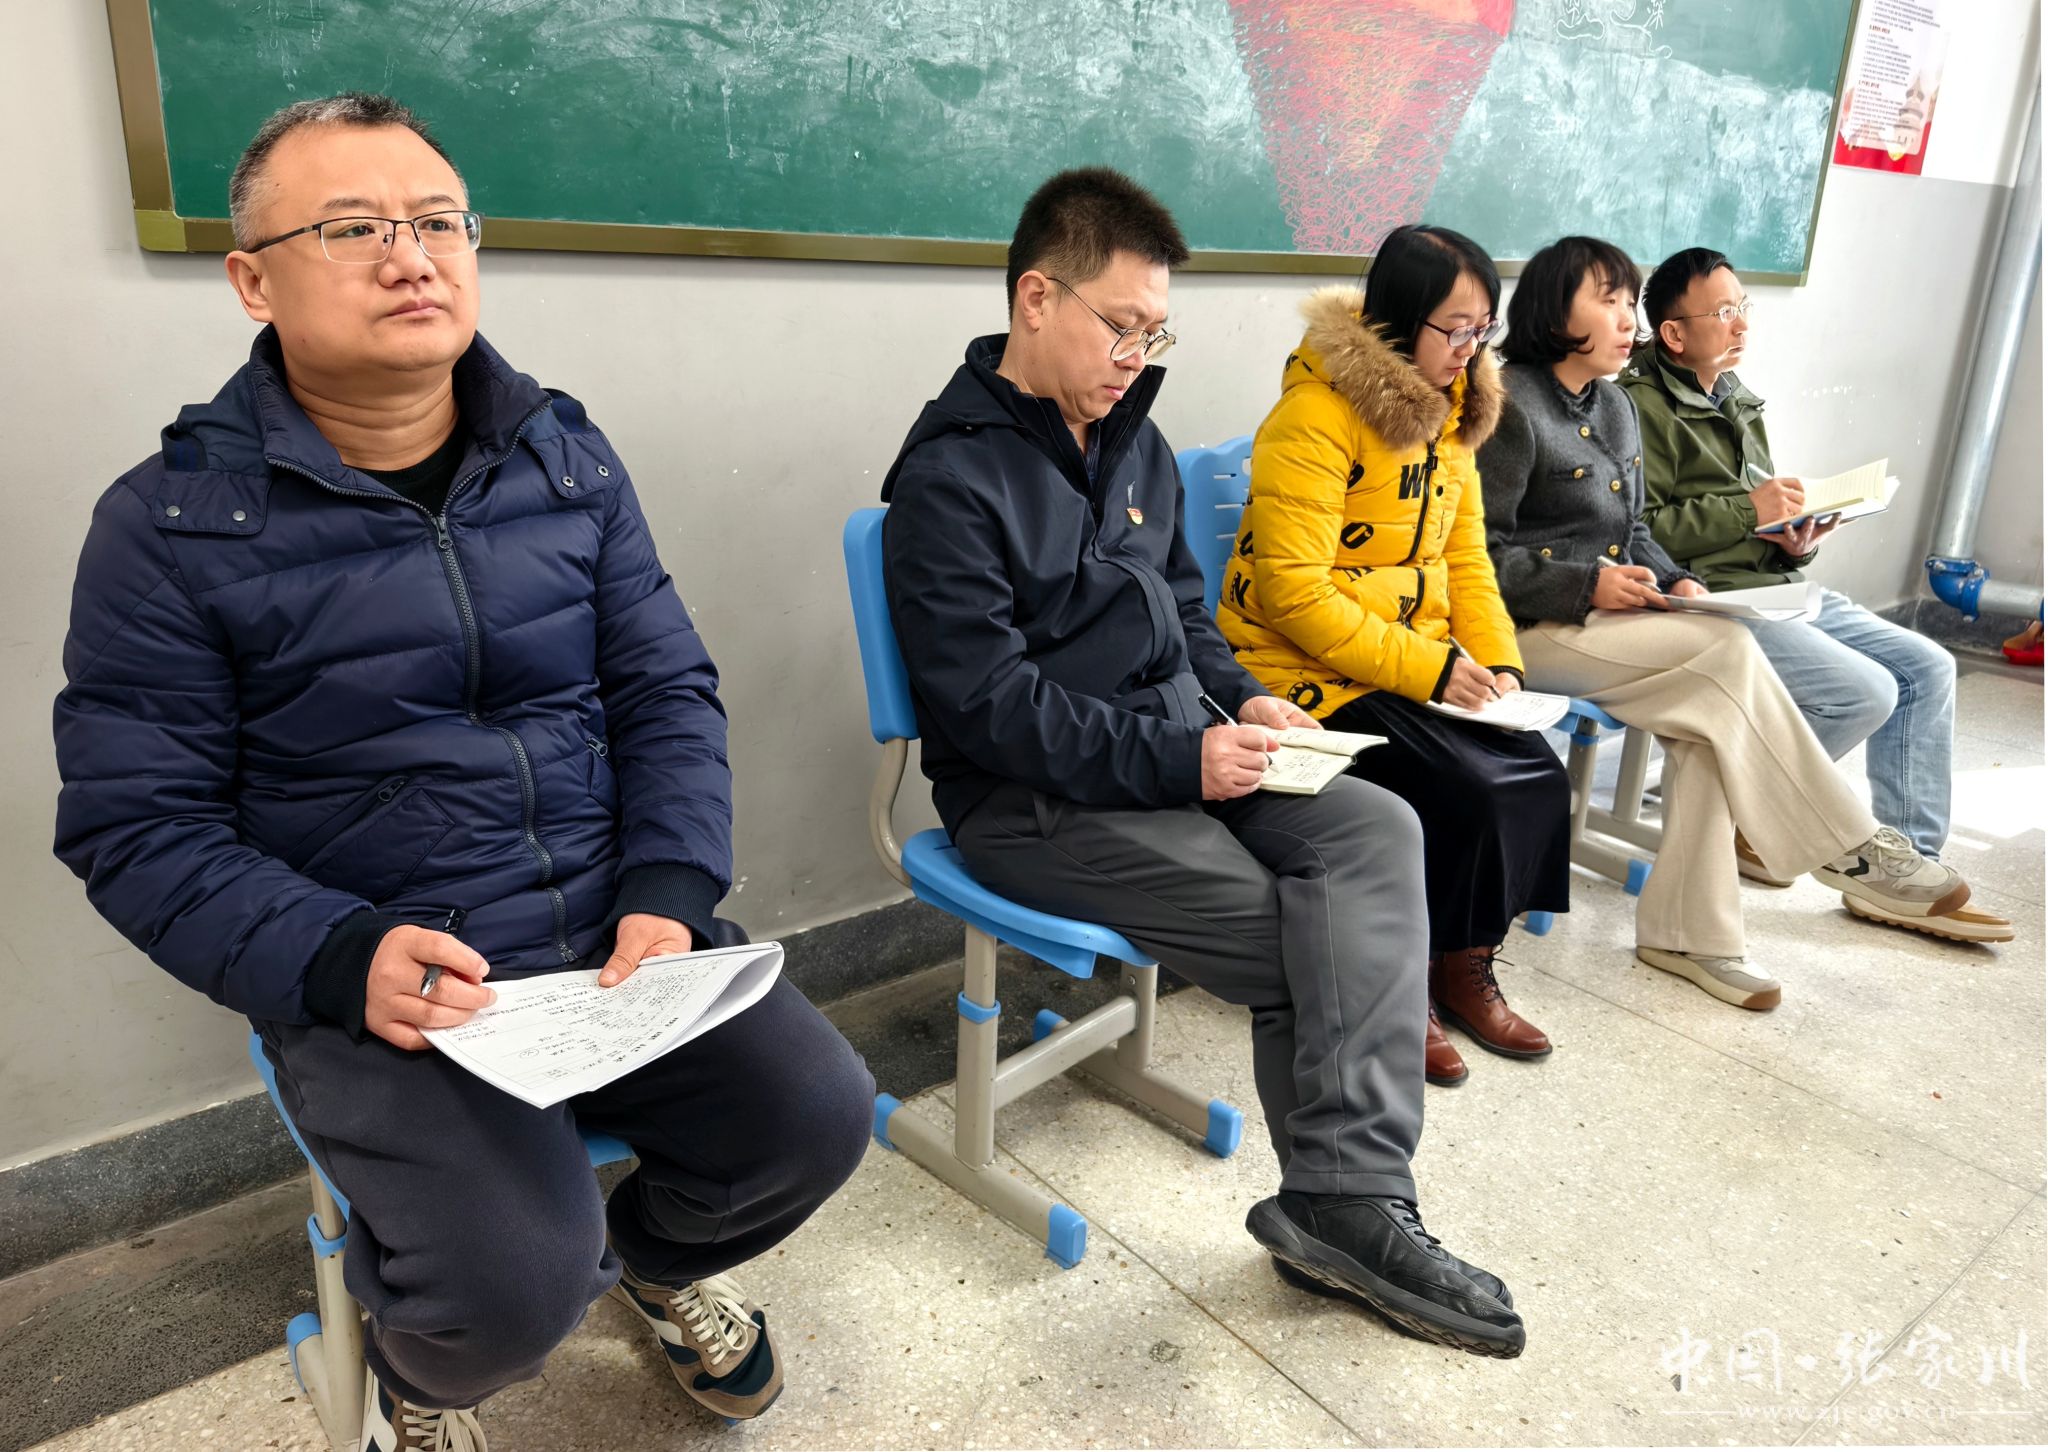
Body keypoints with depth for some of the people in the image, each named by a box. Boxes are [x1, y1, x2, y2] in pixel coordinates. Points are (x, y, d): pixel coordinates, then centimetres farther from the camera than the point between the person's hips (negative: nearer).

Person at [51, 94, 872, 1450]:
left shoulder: (568, 458, 5)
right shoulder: (171, 524, -6)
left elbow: (668, 692, 5)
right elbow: (137, 826, -4)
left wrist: (668, 893, -11)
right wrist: (343, 962, -20)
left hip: (614, 931, 4)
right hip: (377, 982, -3)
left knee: (819, 1114, -11)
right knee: (518, 1285, -22)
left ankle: (657, 1250, 27)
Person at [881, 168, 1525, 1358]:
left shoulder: (1132, 437, 14)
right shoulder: (951, 478, -11)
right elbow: (993, 706, -18)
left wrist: (1240, 697, 4)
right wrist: (1178, 760, -22)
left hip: (1177, 744, 7)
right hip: (1034, 800, -7)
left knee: (1379, 829, -17)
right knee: (1295, 933, -18)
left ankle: (1350, 1200, -21)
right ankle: (1345, 1198, 3)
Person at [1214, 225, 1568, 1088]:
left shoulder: (1449, 407, 11)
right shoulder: (1317, 413, -16)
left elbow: (1465, 557, 14)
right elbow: (1294, 592, -22)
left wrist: (1494, 662, -2)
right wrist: (1428, 668, -22)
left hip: (1422, 657, 8)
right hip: (1305, 664, -8)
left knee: (1538, 772, -11)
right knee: (1465, 790, -23)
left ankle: (1465, 962, 8)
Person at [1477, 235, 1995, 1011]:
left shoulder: (1615, 407, 18)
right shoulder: (1513, 407, -9)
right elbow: (1481, 550, -14)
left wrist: (1672, 580, 2)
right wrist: (1587, 584, -19)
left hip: (1609, 619, 8)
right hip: (1535, 629, -8)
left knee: (1711, 712, -18)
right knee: (1729, 653, -22)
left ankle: (1686, 931, -11)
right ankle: (1850, 848, -8)